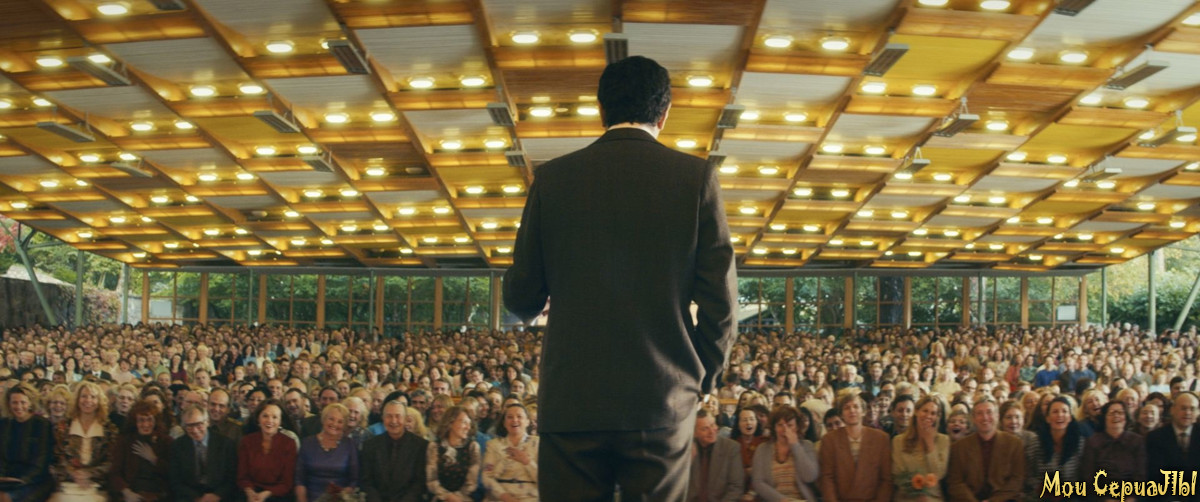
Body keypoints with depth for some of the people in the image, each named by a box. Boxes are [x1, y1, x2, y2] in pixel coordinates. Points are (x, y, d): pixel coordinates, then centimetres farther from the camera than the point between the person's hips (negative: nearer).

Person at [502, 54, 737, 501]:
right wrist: (705, 379, 12)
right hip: (664, 404, 0)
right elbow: (719, 300, -3)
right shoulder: (696, 177, 0)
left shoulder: (553, 178, 2)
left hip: (572, 403, 1)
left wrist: (531, 302, 28)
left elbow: (521, 299, 5)